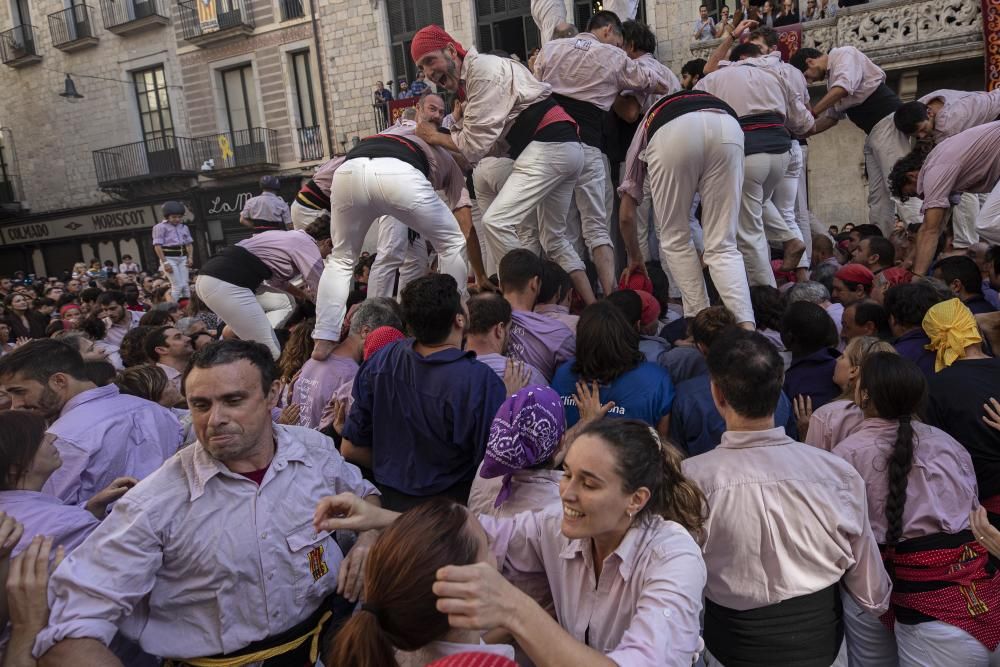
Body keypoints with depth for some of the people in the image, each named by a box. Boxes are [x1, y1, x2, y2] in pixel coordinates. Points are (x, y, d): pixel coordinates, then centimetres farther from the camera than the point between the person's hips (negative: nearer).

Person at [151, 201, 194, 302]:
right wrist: (164, 262, -16)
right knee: (177, 285, -10)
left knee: (185, 285, 2)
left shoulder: (184, 227, 15)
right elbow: (157, 246, -8)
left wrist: (190, 257, 3)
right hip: (169, 258, -5)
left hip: (182, 258, 6)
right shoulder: (160, 227, -3)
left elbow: (189, 243, 19)